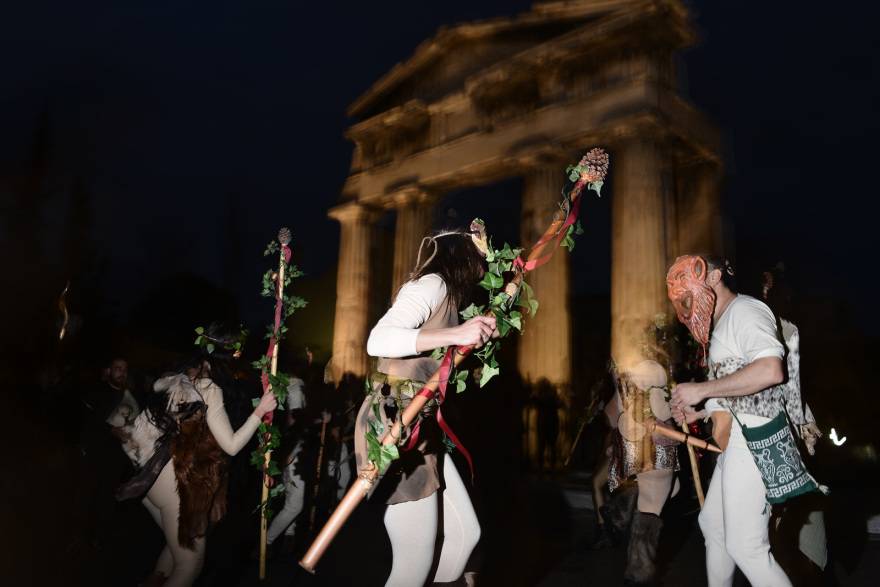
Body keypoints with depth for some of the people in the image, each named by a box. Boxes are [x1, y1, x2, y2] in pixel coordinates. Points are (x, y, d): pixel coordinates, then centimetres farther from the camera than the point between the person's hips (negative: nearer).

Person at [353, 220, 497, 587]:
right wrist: (455, 333, -30)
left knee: (466, 532, 14)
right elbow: (377, 341, -26)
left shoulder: (447, 294, 17)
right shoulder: (432, 283, -12)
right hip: (394, 424, -10)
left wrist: (484, 331, 15)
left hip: (421, 428, 10)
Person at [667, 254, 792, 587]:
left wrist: (702, 390, -22)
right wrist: (698, 412, 11)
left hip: (753, 442, -11)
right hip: (735, 442, 11)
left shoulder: (744, 310, -11)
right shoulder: (723, 324, 20)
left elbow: (770, 370, -29)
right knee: (713, 524, 20)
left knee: (745, 546, -8)